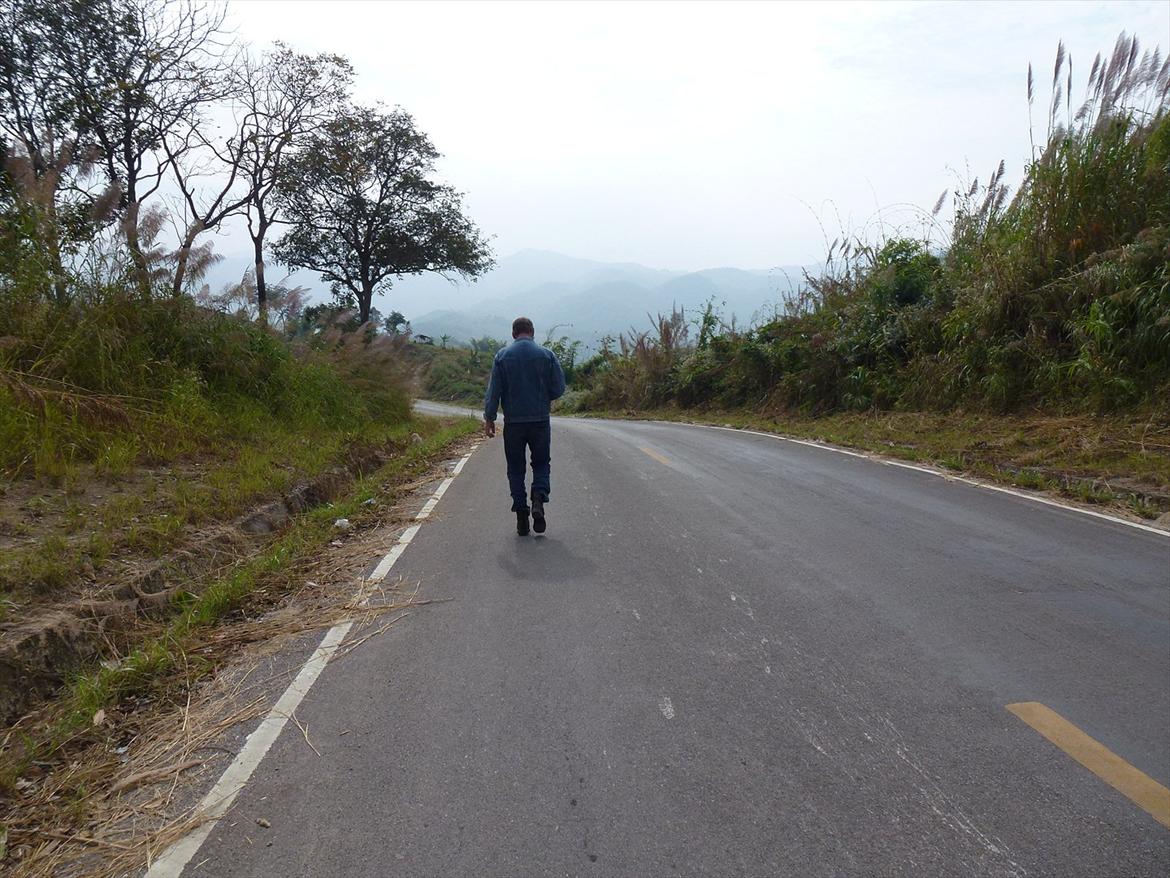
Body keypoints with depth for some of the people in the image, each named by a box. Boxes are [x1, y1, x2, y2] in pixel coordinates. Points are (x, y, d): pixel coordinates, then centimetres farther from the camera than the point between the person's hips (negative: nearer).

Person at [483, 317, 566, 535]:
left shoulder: (502, 356, 0)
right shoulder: (546, 355, -1)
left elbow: (494, 390, -3)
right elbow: (559, 388, -1)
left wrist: (489, 418, 4)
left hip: (513, 422, 0)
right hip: (540, 420, 0)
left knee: (516, 469, 9)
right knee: (541, 463, 14)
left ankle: (521, 518, 6)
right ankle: (539, 499, -12)